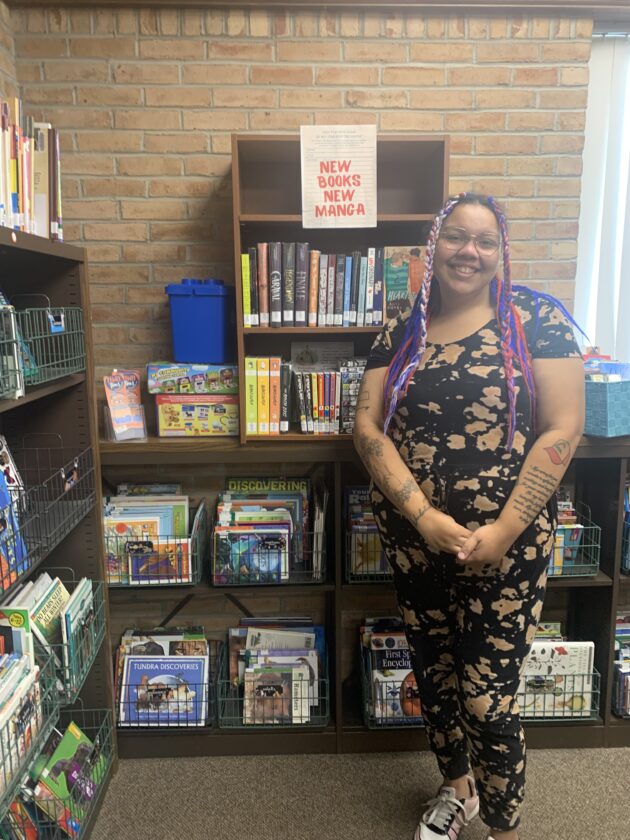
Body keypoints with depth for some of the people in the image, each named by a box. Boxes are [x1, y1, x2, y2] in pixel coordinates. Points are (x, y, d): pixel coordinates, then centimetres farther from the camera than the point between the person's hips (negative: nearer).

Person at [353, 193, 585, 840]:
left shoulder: (536, 319, -5)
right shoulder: (400, 335, 4)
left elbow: (562, 429, -10)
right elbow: (368, 428, -3)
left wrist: (503, 530, -16)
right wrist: (423, 516, -16)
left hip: (506, 547, -3)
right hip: (414, 542, 4)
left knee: (487, 700, 3)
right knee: (432, 677, 20)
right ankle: (456, 787, 49)